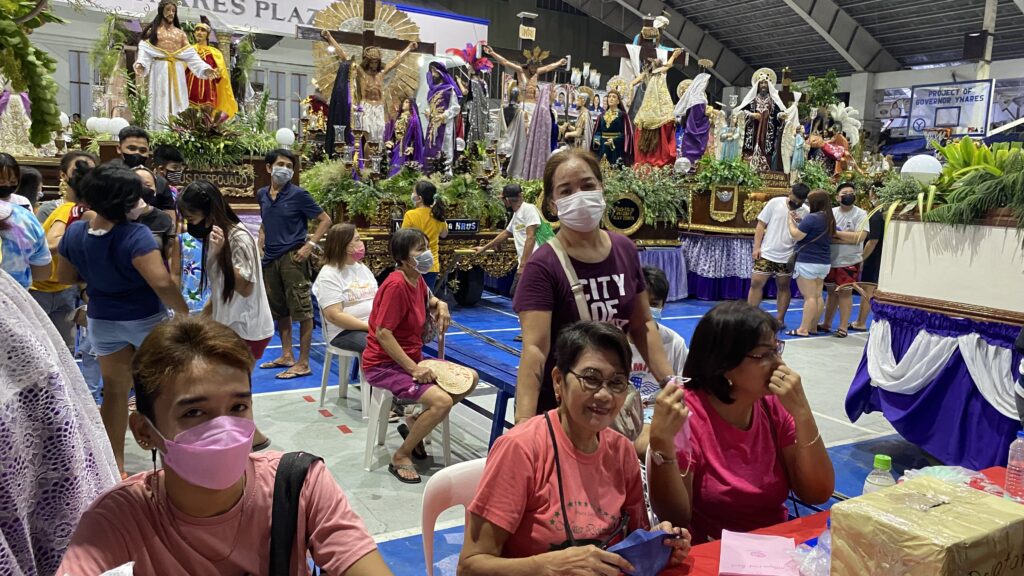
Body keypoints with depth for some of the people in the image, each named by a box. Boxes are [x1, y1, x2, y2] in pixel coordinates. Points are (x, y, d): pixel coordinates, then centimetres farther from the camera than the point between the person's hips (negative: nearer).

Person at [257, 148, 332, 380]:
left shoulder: (298, 195, -7)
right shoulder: (262, 194, 10)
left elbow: (325, 220, -4)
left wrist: (310, 244, -13)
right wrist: (261, 245, 13)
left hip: (293, 258, -7)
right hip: (270, 259, 7)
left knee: (302, 311, -4)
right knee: (279, 310, 14)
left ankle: (303, 363, 1)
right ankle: (286, 356, 27)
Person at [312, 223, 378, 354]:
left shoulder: (362, 268, 16)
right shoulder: (328, 276, -8)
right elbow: (334, 316, -16)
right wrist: (369, 326, -20)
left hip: (375, 326, 7)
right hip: (345, 331, -7)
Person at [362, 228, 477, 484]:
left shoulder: (417, 280, 5)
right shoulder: (396, 285, -22)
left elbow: (428, 300, 29)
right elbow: (383, 334, -25)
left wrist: (440, 305, 5)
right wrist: (413, 369, -24)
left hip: (412, 358, 9)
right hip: (384, 365, -9)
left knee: (470, 378, 4)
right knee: (442, 401, -26)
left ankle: (414, 424, 14)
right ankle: (400, 457, -6)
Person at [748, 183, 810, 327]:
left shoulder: (805, 212, -2)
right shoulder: (775, 203, -4)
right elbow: (761, 225, -1)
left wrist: (799, 223, -17)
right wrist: (757, 247, -7)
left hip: (786, 257, 1)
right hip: (766, 253, -1)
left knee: (783, 287, 9)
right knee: (756, 283, -2)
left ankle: (780, 319, 17)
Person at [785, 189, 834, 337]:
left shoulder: (811, 218, -17)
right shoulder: (830, 219, 11)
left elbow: (796, 236, -14)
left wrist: (791, 220, 0)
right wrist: (797, 221, 14)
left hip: (808, 262, -8)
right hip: (824, 263, 8)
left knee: (809, 297, -7)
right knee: (817, 296, 10)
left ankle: (803, 329, -4)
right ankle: (813, 327, 16)